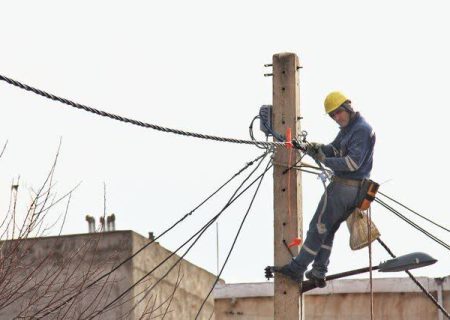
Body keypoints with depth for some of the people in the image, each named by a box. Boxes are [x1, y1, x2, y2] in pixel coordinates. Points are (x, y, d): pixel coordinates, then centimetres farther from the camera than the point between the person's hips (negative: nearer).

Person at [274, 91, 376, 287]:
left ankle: (296, 269, 5)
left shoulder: (361, 130, -17)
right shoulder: (347, 128, 16)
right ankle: (318, 273, 16)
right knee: (328, 231, 15)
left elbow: (353, 163, -23)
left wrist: (324, 160, -20)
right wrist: (316, 148, -7)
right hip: (354, 190, 10)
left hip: (343, 188, -10)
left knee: (318, 227, -2)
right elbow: (334, 149, 12)